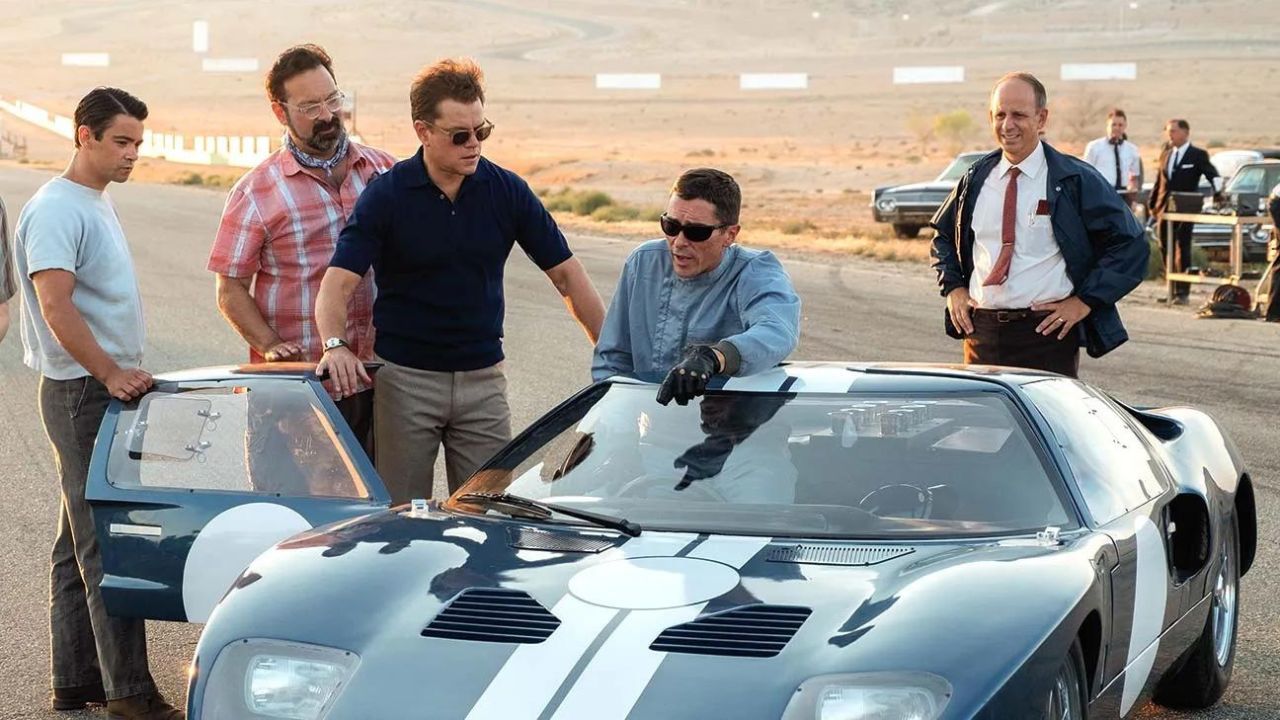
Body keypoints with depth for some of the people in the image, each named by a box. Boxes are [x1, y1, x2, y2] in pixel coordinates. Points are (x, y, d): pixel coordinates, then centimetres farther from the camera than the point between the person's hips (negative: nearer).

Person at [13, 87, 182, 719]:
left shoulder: (99, 203, 17)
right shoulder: (55, 210, -14)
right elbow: (56, 310, -22)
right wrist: (111, 373, -25)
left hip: (108, 385, 10)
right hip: (81, 391, -10)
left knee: (81, 540, 12)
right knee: (107, 542, -8)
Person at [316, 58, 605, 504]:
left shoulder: (507, 191, 0)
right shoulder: (386, 195, -6)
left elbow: (567, 274, 4)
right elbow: (338, 283, -13)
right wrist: (336, 345, -32)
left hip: (483, 378, 2)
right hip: (404, 378, -2)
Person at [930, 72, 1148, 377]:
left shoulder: (1077, 180, -3)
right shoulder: (975, 180, 10)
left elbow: (1130, 245, -3)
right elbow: (943, 234, 27)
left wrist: (1084, 302, -8)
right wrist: (953, 287, 10)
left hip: (1047, 332, -4)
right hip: (981, 332, 4)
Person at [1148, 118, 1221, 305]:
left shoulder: (1198, 155, -2)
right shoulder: (1165, 154, 15)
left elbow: (1213, 175, -11)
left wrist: (1219, 192, -29)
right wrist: (1153, 205, 12)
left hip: (1185, 211, -6)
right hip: (1164, 210, 6)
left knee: (1182, 250, -5)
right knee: (1166, 250, 8)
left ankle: (1182, 292, -3)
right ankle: (1172, 290, 16)